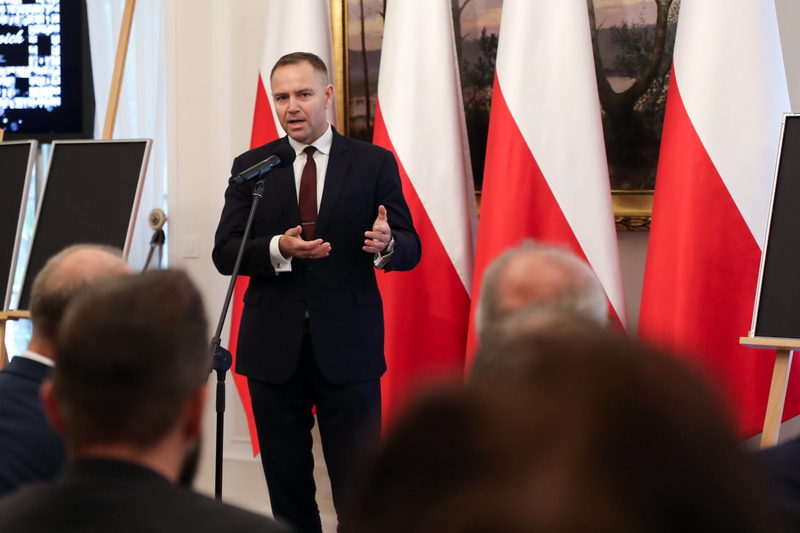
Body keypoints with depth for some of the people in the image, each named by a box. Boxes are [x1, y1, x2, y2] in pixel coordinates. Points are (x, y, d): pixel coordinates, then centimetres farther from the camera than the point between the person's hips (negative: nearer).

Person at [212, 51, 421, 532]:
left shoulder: (374, 163, 4)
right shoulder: (251, 167, 7)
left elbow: (411, 249, 2)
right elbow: (225, 253, 2)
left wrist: (386, 244, -22)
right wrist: (278, 249, -18)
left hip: (348, 348, -2)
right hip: (274, 349, 2)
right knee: (287, 488, 10)